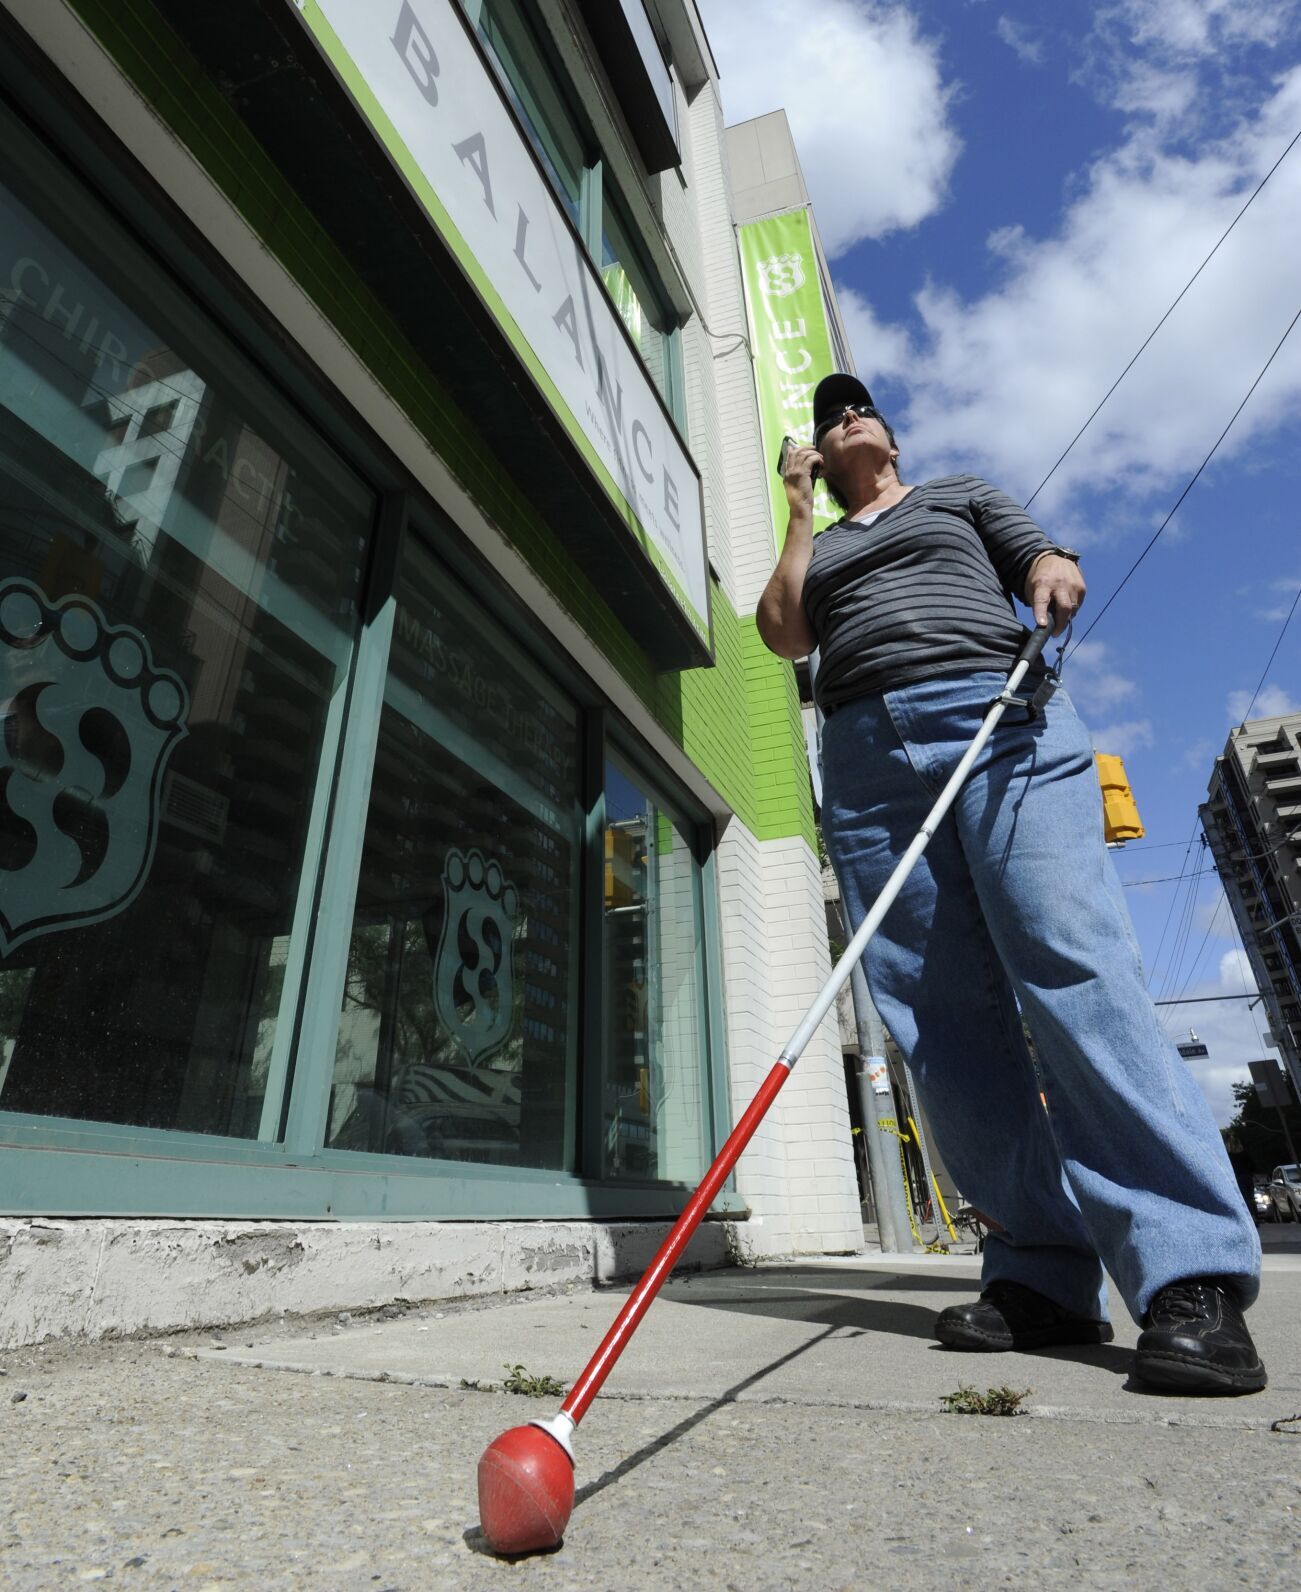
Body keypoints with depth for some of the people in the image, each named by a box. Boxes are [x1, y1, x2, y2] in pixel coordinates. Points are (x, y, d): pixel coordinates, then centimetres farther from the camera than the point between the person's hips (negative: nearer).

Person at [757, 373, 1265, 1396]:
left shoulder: (962, 495, 30)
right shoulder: (816, 548, 33)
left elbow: (1050, 563, 17)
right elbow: (784, 633, 13)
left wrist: (1054, 578, -7)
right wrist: (802, 508, 22)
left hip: (999, 719, -1)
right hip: (866, 762, 2)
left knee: (1076, 972, -20)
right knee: (942, 1023, -8)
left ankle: (1195, 1280, -18)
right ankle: (1047, 1277, -2)